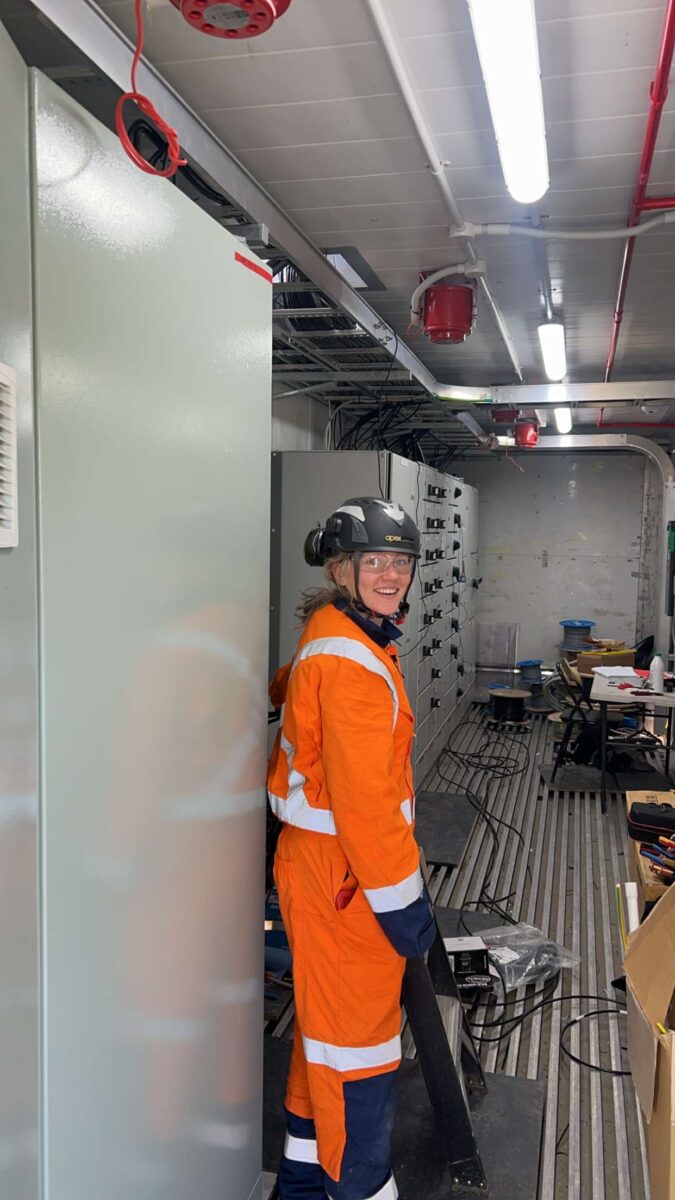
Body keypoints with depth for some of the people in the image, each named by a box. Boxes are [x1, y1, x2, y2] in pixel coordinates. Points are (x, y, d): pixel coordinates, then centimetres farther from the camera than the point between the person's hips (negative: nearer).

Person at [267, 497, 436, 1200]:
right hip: (345, 873, -10)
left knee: (327, 1018, 22)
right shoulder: (351, 658, -22)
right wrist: (401, 899, -19)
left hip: (318, 858, 10)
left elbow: (284, 689, 31)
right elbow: (362, 796, -24)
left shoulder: (329, 636, 11)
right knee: (360, 1034, 5)